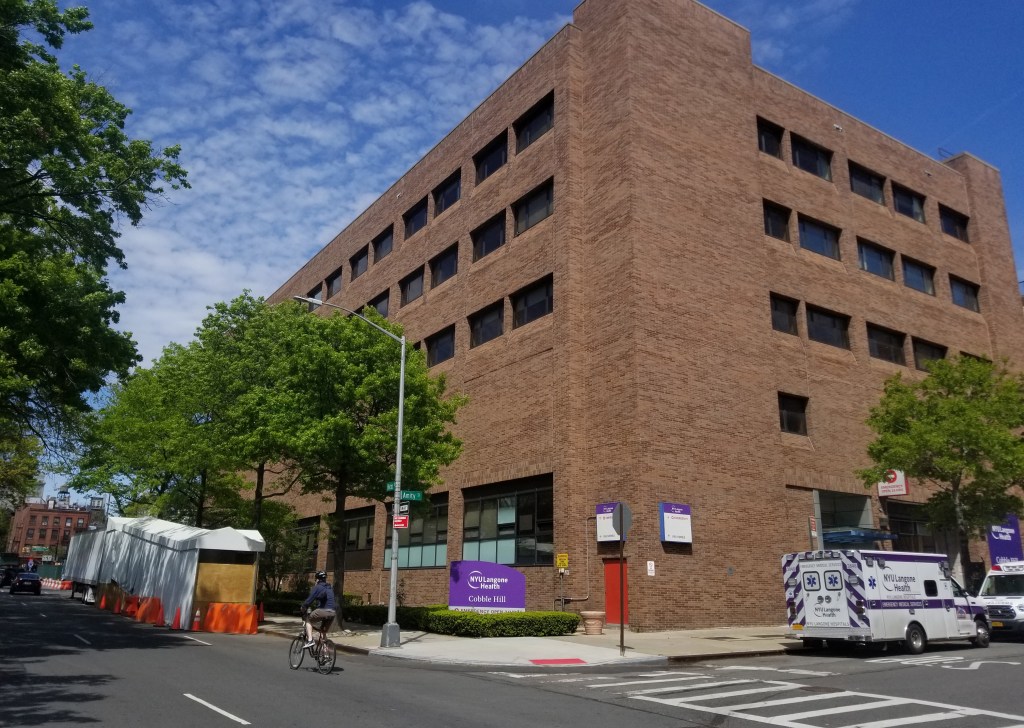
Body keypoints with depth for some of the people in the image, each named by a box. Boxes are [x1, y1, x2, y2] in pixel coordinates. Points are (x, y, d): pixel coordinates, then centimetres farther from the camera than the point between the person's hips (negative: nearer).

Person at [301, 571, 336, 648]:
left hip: (322, 611, -7)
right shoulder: (330, 588, 24)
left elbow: (310, 599, -5)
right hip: (332, 613, 7)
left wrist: (303, 607, 11)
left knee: (308, 621, 14)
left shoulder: (317, 587, 0)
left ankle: (309, 640, -3)